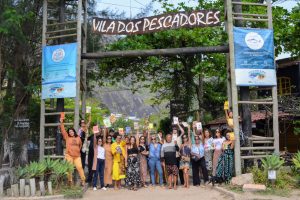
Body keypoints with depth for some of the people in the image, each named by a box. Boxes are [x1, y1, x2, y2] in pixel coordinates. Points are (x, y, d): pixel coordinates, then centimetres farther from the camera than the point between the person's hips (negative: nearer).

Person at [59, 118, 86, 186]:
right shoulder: (67, 137, 4)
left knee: (80, 167, -4)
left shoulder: (78, 138, 9)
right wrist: (61, 123, -8)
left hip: (77, 156, 1)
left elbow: (80, 145, 26)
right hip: (69, 155, -1)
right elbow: (63, 130, -2)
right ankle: (70, 181, 13)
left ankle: (83, 180, 2)